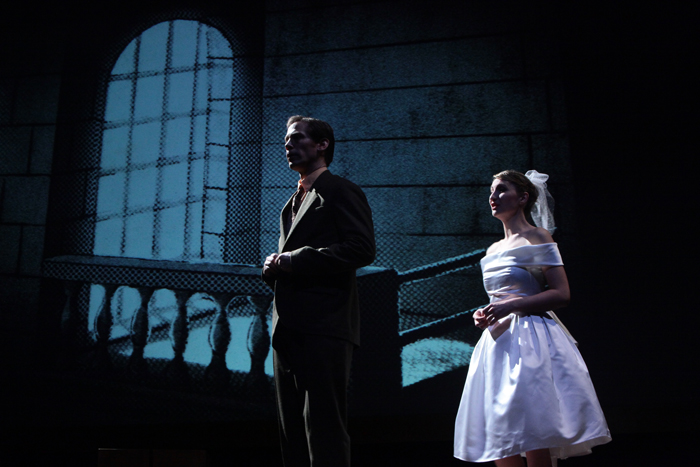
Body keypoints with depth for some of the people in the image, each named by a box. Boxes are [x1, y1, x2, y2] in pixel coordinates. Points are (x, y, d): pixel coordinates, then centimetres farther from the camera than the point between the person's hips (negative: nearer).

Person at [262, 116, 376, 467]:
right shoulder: (292, 203, 26)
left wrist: (295, 259, -14)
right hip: (287, 329, 9)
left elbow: (362, 248, -13)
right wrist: (273, 266, 6)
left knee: (324, 427, -6)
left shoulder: (340, 190, 0)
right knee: (291, 430, 11)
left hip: (324, 326, -8)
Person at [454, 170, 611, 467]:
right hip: (498, 342, 7)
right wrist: (486, 315, 7)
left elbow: (561, 294, -10)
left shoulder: (537, 237, -1)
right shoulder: (493, 250, 19)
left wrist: (512, 305, -18)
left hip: (531, 341, -7)